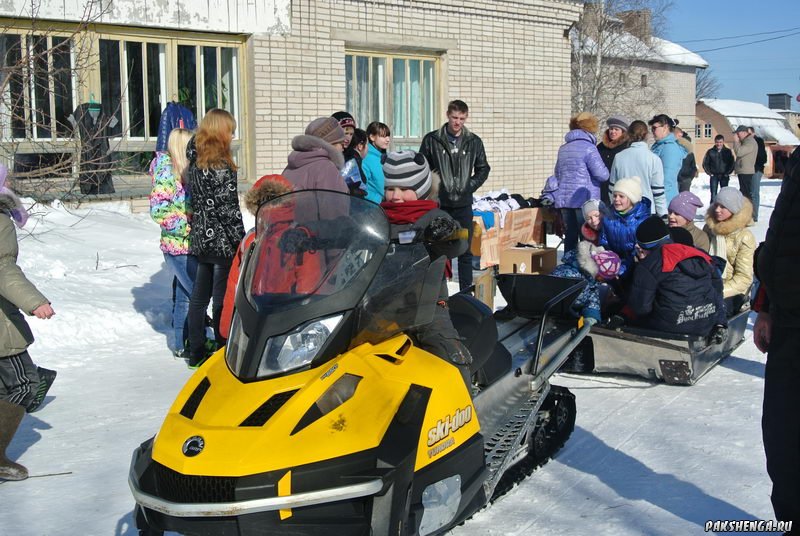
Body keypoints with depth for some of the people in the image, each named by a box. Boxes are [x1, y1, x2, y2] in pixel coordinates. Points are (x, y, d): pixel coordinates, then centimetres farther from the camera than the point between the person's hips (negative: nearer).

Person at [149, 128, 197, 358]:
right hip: (180, 246, -9)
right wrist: (187, 226, -18)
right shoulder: (166, 171, -13)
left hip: (185, 246, 9)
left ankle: (182, 343, 26)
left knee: (184, 295, 16)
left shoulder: (182, 170, 12)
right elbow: (158, 210, -20)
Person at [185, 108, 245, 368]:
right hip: (222, 239, -8)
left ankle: (196, 353, 20)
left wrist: (199, 229, 17)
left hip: (200, 238, 8)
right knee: (222, 297, 0)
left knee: (199, 296, 13)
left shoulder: (195, 160, 8)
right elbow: (227, 206, -18)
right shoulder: (219, 165, -17)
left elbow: (195, 198, 12)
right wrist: (241, 239, -14)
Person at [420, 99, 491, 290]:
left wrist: (470, 186, 0)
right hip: (439, 204, -1)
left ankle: (466, 291, 13)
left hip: (463, 204, 2)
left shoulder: (474, 141, 6)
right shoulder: (432, 140, 0)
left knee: (465, 251, 6)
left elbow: (483, 169, 13)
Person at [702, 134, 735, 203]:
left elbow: (732, 163, 3)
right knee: (713, 194, -3)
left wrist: (728, 173, -5)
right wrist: (709, 173, 0)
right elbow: (705, 163, 7)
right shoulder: (710, 152, 1)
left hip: (724, 176, 0)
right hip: (714, 176, 0)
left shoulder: (728, 151, 1)